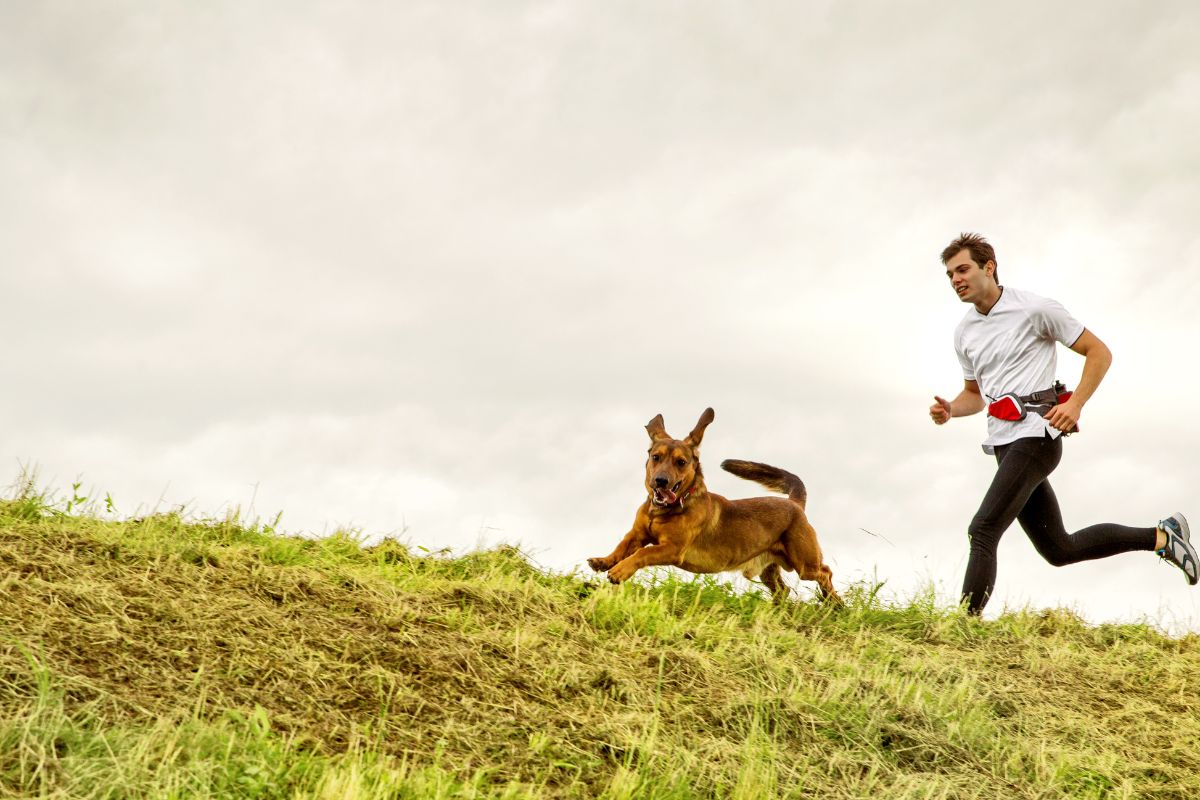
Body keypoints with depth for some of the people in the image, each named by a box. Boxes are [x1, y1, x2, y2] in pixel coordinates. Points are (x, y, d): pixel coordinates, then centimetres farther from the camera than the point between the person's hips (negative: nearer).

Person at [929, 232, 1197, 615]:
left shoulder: (1034, 309, -6)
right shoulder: (963, 332, 13)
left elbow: (1099, 352, -2)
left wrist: (1075, 405, -15)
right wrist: (950, 409, 3)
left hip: (1035, 435, -8)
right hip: (1003, 444, 8)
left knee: (983, 530, -18)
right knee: (1058, 548, 10)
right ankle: (1161, 536, 25)